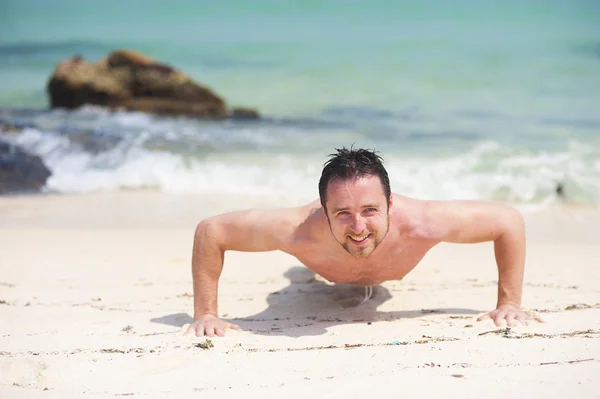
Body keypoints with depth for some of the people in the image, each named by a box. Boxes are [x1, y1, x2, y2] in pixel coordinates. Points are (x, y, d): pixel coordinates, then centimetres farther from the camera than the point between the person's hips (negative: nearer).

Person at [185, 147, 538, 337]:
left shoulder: (420, 223, -51)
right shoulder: (300, 231, -52)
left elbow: (511, 220, -36)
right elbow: (209, 231, -39)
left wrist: (510, 303, -35)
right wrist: (206, 313, -39)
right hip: (326, 253, -1)